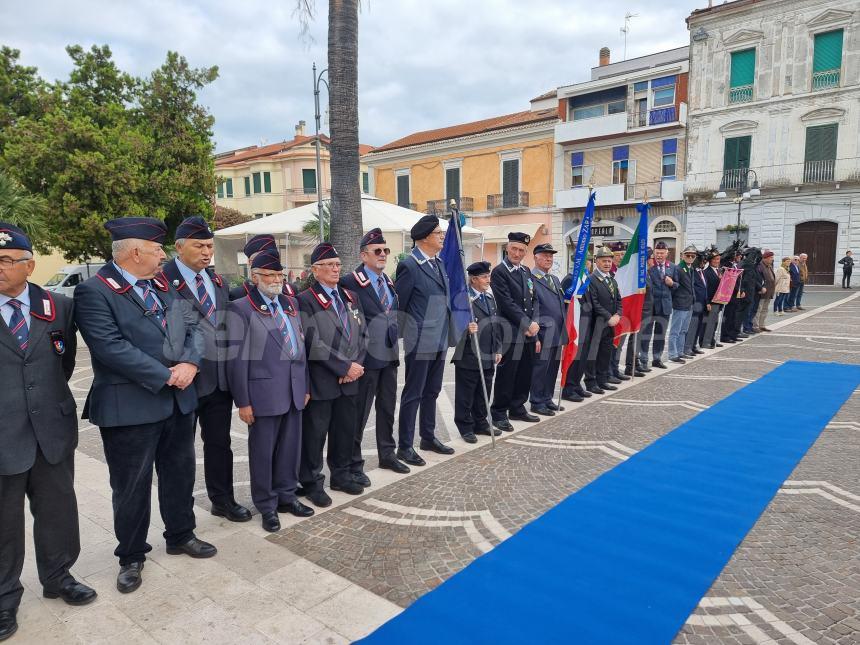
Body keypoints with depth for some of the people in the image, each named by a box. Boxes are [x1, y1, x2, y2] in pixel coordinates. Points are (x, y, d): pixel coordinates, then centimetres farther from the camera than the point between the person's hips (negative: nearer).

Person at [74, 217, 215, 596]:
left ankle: (180, 536, 38)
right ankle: (131, 557, 28)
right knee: (132, 486, 9)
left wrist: (189, 364, -13)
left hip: (179, 400, 7)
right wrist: (166, 377, -19)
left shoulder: (163, 286, 10)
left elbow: (191, 327, 7)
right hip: (130, 405, -6)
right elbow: (112, 347, -22)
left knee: (180, 474, 19)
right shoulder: (94, 292, -13)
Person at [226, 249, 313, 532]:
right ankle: (267, 506, 24)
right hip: (264, 392, -5)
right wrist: (243, 401, -11)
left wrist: (306, 386, 13)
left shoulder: (291, 303, 12)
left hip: (294, 390, 6)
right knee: (263, 451, 8)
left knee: (290, 447, 15)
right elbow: (237, 358, -10)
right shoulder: (241, 309, -7)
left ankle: (286, 496, 33)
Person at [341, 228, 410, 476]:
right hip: (367, 357, -7)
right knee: (360, 411, 2)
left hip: (389, 355, 7)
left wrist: (395, 345, 14)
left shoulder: (388, 281, 12)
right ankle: (354, 463, 14)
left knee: (387, 408, 17)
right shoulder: (351, 282, -11)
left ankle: (387, 454, 32)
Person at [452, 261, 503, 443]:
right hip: (468, 357, -7)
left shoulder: (490, 297, 15)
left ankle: (481, 423, 30)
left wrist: (498, 350, 14)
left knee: (484, 392, 16)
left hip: (488, 357, 7)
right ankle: (466, 427, 16)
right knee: (466, 394, 4)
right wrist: (466, 328, -34)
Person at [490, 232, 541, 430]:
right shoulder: (499, 272, -8)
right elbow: (507, 303, -15)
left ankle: (517, 408, 26)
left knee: (525, 374, 13)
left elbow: (534, 300, 14)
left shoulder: (526, 272, 15)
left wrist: (534, 323, -3)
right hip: (510, 333, -7)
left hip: (529, 333, 7)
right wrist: (527, 324, -14)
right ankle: (499, 414, 9)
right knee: (506, 375, -1)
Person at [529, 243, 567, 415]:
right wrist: (535, 335, -17)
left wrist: (564, 330, 15)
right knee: (540, 368, 0)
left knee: (553, 369, 13)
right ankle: (537, 403, 10)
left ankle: (548, 399, 25)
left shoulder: (555, 279, 19)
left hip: (558, 334, 8)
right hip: (543, 334, -8)